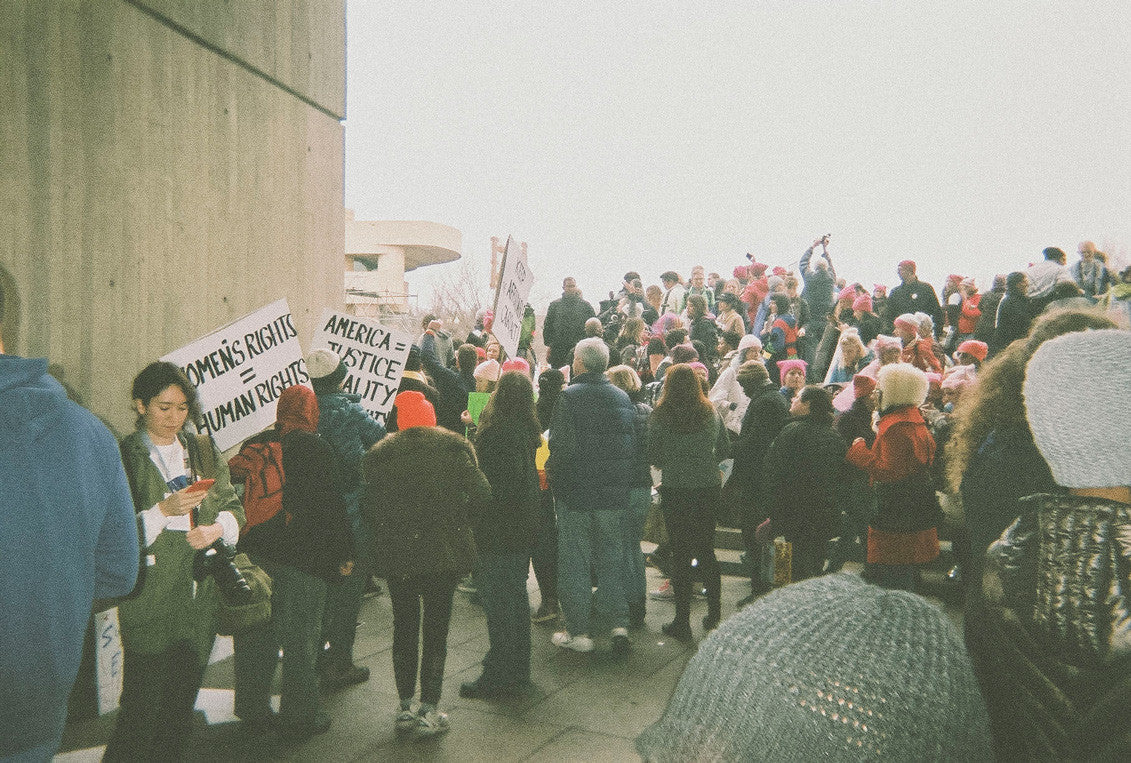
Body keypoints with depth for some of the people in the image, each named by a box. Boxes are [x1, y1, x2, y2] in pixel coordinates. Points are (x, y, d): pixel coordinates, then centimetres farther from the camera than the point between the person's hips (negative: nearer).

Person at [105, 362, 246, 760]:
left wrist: (218, 528, -10)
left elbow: (233, 507, 10)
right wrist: (165, 510, -22)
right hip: (150, 603, -4)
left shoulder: (203, 450, 9)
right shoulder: (122, 457, -5)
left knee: (181, 705, 16)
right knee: (141, 710, -1)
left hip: (200, 598, 5)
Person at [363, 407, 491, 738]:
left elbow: (369, 506, -6)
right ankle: (429, 710, 11)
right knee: (436, 629, 9)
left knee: (404, 627, 15)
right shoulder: (454, 446, -3)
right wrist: (458, 523, 5)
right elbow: (480, 493, -10)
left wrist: (391, 531, 10)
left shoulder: (380, 454, -2)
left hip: (396, 555, 1)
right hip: (444, 554, -1)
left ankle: (405, 707, 21)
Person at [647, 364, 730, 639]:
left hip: (675, 490, -3)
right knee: (706, 550, 15)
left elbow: (652, 456, -6)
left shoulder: (660, 417, -10)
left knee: (680, 554, 4)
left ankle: (682, 621, 10)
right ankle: (714, 612, 24)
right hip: (708, 488, 3)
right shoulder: (711, 413, 0)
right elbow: (725, 450, 8)